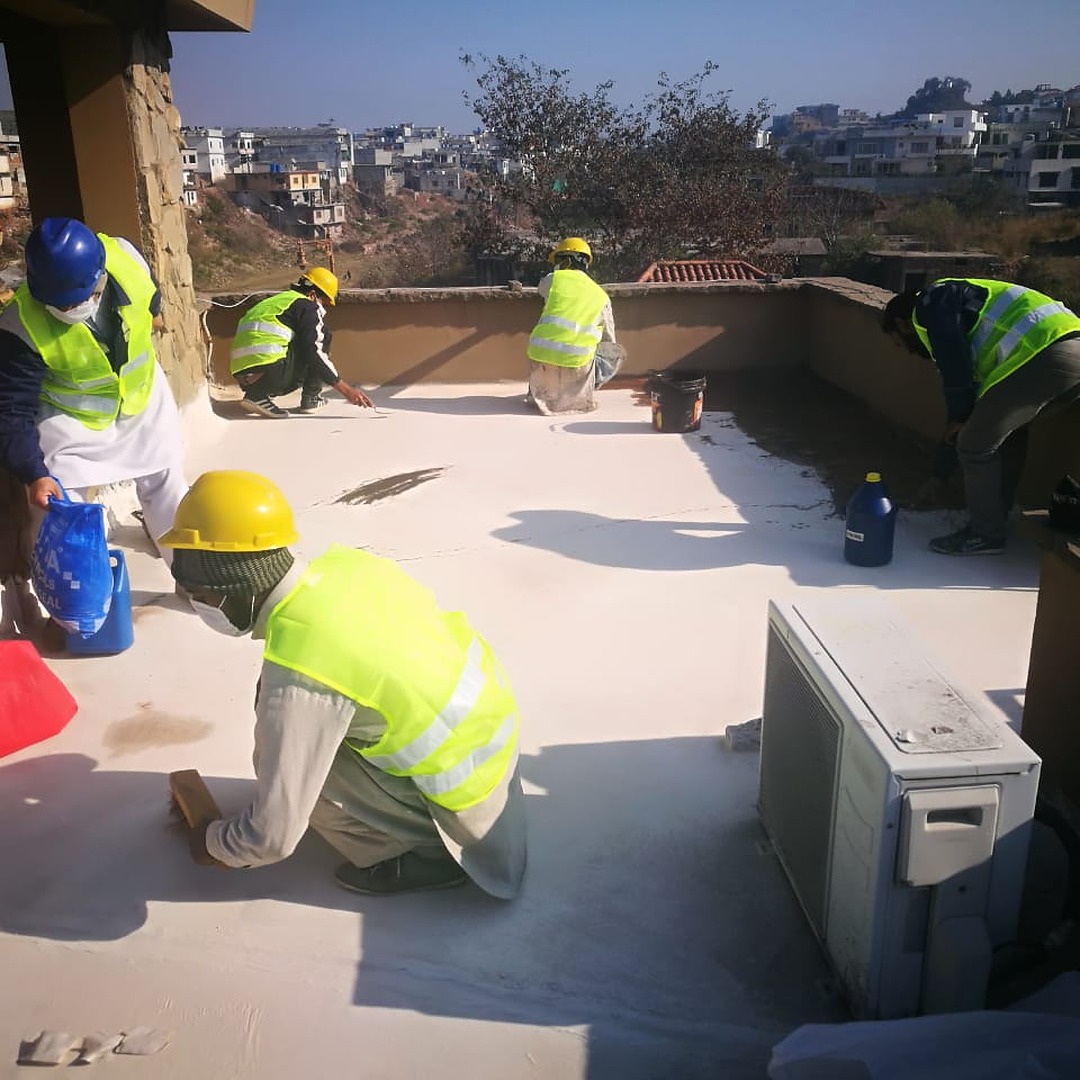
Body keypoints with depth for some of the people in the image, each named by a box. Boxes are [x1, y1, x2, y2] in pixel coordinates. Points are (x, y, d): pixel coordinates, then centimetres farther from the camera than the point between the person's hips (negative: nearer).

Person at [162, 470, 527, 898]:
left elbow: (273, 836, -20)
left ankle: (430, 851, 4)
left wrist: (212, 842, 2)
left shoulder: (296, 677, -29)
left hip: (465, 791, -7)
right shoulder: (341, 564, -8)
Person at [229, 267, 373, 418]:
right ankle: (311, 398, 8)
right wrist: (345, 389, -8)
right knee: (322, 334, 10)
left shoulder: (276, 301, 28)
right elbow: (313, 353, -8)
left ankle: (257, 395, 12)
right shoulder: (308, 306, 3)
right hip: (272, 370, -8)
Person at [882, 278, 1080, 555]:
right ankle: (992, 523, 32)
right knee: (1008, 433, 26)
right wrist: (939, 475, 38)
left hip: (1044, 354, -10)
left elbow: (956, 368, -9)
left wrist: (959, 417, 8)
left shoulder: (930, 304, 8)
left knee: (976, 443, 1)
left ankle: (986, 535, 13)